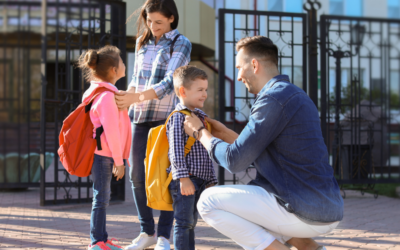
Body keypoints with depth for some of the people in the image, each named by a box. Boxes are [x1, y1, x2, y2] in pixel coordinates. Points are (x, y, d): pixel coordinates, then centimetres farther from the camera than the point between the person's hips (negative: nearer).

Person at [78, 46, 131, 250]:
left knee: (102, 197, 16)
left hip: (100, 155, 10)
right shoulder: (107, 96, -18)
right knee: (101, 197, -3)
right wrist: (119, 160, -15)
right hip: (103, 155, -10)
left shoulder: (97, 92, 13)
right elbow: (111, 131, -20)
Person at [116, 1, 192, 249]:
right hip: (139, 117, 5)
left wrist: (137, 97, -27)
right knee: (137, 175, 3)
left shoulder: (181, 44, -3)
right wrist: (124, 100, 2)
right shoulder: (142, 42, 12)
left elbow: (169, 82, -15)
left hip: (167, 116, -5)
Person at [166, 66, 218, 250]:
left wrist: (211, 180, 19)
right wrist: (183, 177, -24)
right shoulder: (178, 117, -9)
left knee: (191, 222, 14)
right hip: (184, 180, -8)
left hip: (199, 180, 8)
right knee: (184, 223, -6)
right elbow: (176, 149, -17)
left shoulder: (201, 117, 17)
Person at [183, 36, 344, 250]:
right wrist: (226, 135, 22)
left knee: (208, 202, -4)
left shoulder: (274, 98, -14)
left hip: (305, 213, -9)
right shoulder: (293, 95, 17)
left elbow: (235, 161, -13)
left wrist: (200, 132, 3)